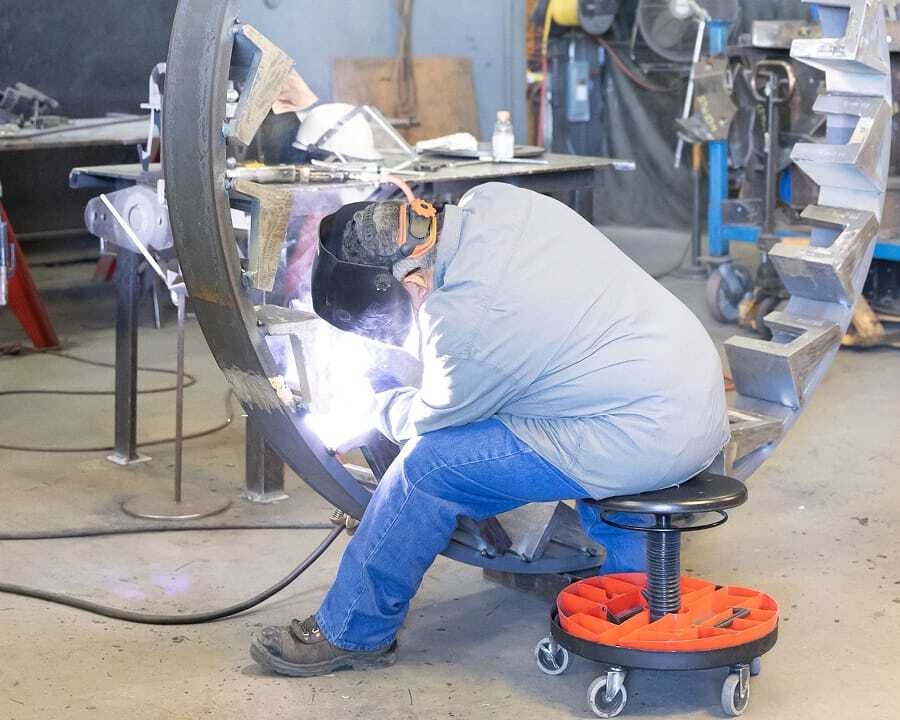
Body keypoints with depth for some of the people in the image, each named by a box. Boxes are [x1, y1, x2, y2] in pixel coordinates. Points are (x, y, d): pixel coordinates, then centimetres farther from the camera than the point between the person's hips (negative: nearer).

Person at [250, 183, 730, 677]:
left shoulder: (465, 323, -21)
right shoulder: (491, 200, 1)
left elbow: (431, 418, -1)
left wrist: (373, 410, 19)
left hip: (648, 440, -9)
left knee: (430, 464, -5)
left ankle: (351, 634, 10)